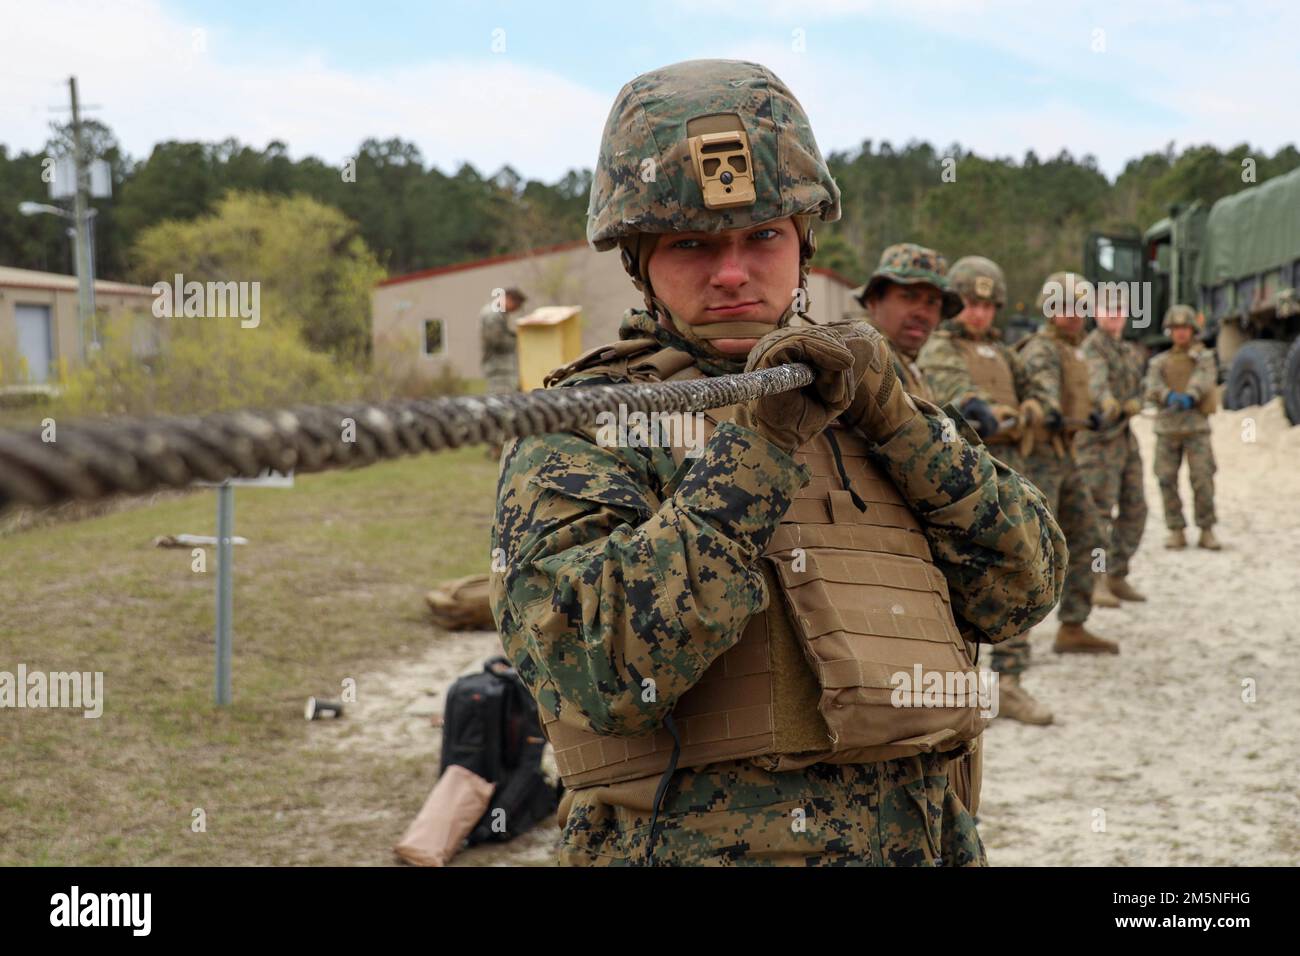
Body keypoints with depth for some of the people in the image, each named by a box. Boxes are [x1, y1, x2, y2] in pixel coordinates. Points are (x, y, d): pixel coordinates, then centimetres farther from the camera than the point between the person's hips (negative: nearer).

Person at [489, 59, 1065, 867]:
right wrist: (761, 442, -20)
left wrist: (893, 416, -10)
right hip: (705, 848, -4)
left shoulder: (859, 402, 9)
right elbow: (602, 672, -21)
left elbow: (1020, 589, 1)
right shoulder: (586, 430, -6)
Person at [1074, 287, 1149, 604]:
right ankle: (1094, 584, -9)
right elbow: (1097, 378, -33)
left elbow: (1137, 395, 16)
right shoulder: (1092, 346, -11)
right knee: (1100, 510, -11)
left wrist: (1133, 404, -10)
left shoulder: (1131, 352, 17)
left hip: (1124, 438, 8)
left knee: (1134, 509, 8)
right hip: (1097, 438, -8)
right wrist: (1106, 401, -55)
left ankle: (1117, 578, 17)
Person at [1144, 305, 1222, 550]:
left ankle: (1206, 532, 0)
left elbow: (1204, 381, -12)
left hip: (1196, 427, -2)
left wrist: (1189, 397, -33)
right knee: (1167, 481, -1)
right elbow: (1152, 389, -6)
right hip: (1167, 428, 2)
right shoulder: (1159, 362, 13)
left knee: (1203, 479, -9)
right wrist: (1170, 396, -28)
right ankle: (1176, 532, 8)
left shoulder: (1204, 358, 9)